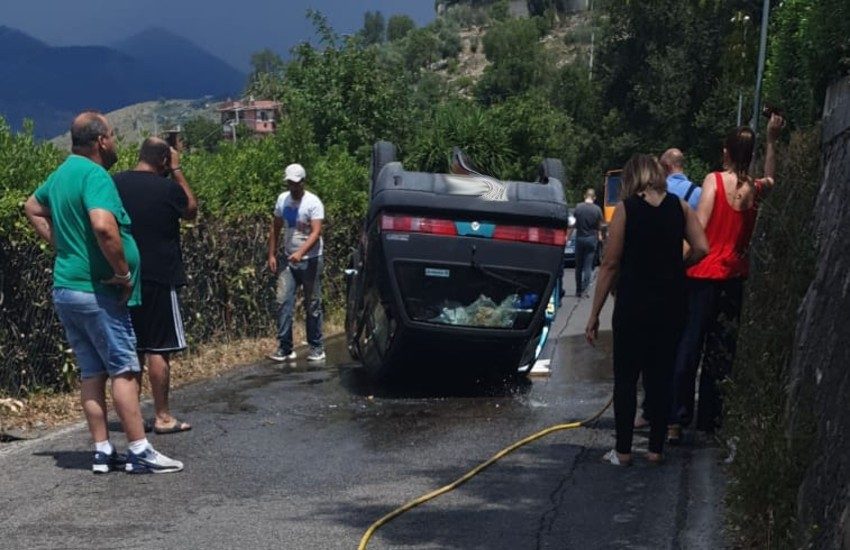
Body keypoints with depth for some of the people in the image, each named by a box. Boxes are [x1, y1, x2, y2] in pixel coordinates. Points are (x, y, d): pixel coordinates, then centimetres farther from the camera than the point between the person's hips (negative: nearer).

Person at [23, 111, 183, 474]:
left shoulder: (62, 173, 13)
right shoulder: (95, 175, -17)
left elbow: (32, 208, 30)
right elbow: (103, 226, -33)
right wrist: (124, 272, -20)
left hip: (65, 288, 9)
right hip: (96, 291, -9)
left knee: (91, 372, 11)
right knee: (123, 370, -4)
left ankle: (103, 452, 14)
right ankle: (140, 453, -1)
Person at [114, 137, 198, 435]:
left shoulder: (113, 184, 2)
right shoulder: (168, 188, -11)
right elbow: (191, 210, 9)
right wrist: (177, 170, 8)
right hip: (158, 279, -5)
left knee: (131, 349, 13)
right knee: (158, 349, 1)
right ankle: (162, 416, 5)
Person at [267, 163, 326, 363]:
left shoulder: (313, 203, -12)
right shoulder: (282, 199, 5)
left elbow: (316, 232, -21)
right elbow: (275, 228, 12)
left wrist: (300, 252, -34)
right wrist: (272, 254, 5)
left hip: (310, 260, -4)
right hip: (288, 259, 5)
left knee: (313, 305, 2)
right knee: (283, 301, -4)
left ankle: (316, 348, 12)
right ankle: (285, 348, -1)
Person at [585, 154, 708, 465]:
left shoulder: (626, 208, -5)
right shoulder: (680, 207, 4)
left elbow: (610, 264, -7)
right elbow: (701, 249, -7)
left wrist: (594, 314, -3)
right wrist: (675, 268, 13)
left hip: (633, 303, -3)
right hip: (671, 305, 3)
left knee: (626, 378, 6)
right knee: (660, 377, 12)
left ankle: (623, 451, 8)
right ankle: (656, 449, 15)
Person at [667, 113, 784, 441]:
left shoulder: (714, 180, -8)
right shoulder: (754, 189, 5)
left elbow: (699, 227, -16)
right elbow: (769, 179, 30)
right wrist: (771, 139, 27)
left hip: (705, 274, -4)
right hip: (735, 276, 4)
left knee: (690, 344, -2)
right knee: (721, 350, 10)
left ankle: (677, 421, -3)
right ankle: (709, 420, 15)